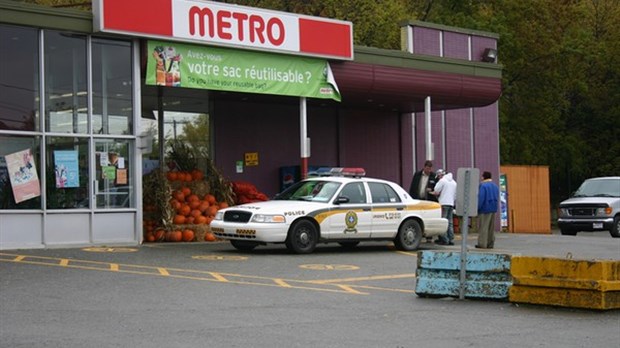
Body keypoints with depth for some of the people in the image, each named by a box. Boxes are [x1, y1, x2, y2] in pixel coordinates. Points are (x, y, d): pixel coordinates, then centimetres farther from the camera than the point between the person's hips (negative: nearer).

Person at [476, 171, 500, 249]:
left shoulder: (483, 185, -13)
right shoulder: (495, 186, 14)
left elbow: (481, 198, -18)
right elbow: (497, 198, 18)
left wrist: (477, 208, -13)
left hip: (485, 209, -8)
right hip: (493, 209, 8)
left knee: (483, 227, -6)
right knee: (491, 227, 10)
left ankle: (482, 243, -9)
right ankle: (490, 244, 12)